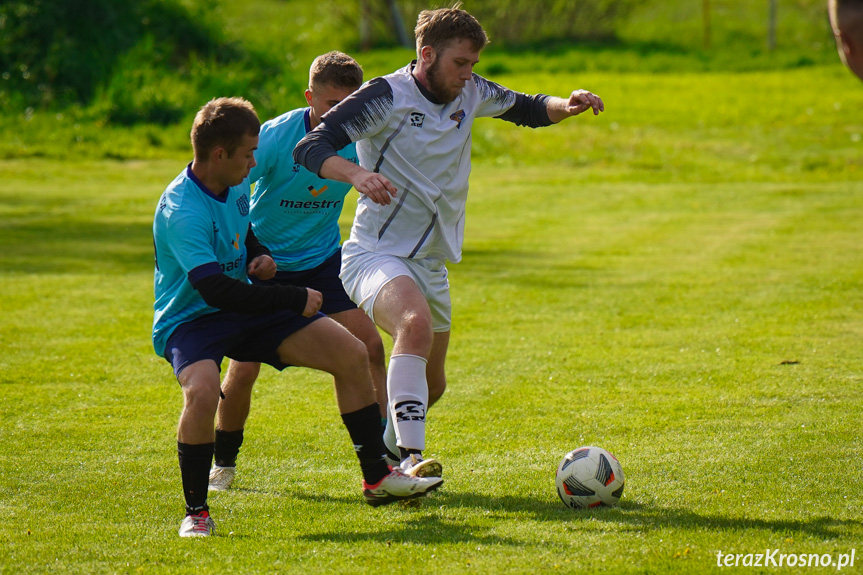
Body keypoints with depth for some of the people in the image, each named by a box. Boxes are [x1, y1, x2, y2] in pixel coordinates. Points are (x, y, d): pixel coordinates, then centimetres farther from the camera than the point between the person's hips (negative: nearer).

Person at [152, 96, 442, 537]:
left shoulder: (235, 186, 1)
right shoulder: (181, 211, -28)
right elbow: (216, 290, -34)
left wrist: (260, 257, 0)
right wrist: (296, 300, -27)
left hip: (244, 308, 8)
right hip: (189, 319, -8)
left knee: (351, 354, 0)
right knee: (202, 391, -39)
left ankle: (377, 478, 12)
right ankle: (195, 511, -18)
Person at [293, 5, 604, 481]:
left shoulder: (469, 93, 5)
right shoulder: (386, 95, -15)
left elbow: (528, 110, 21)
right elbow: (309, 148, -21)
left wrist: (566, 106, -2)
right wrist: (356, 174, -41)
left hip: (430, 264, 8)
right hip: (375, 255, -8)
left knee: (431, 386, 16)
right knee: (416, 322, -37)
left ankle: (386, 455, 46)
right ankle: (411, 460, -44)